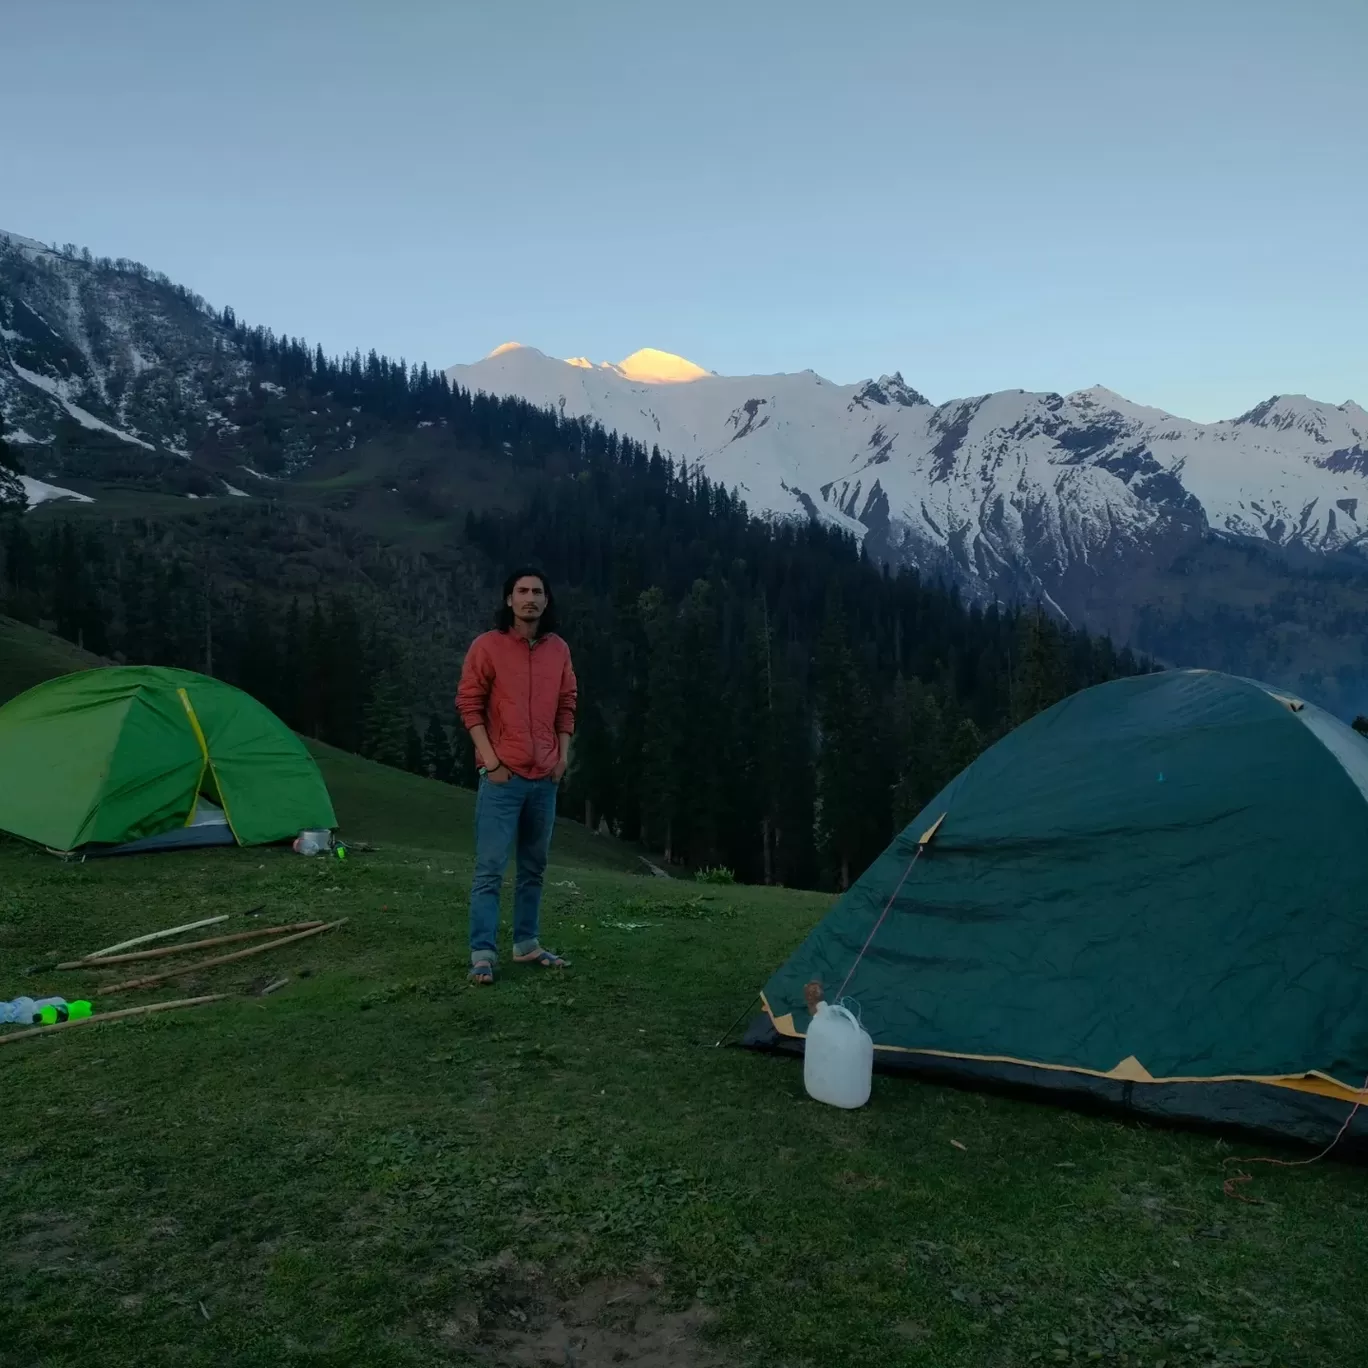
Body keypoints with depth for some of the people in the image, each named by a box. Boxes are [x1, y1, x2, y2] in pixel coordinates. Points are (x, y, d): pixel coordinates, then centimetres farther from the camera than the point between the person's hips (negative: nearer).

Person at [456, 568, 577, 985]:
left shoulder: (558, 649, 8)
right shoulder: (487, 646, -6)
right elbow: (469, 704, -5)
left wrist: (562, 756, 7)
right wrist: (490, 760, -11)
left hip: (545, 777, 5)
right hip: (503, 776, -5)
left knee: (534, 867, 13)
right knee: (490, 868, -5)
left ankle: (526, 944, 23)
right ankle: (482, 954, 0)